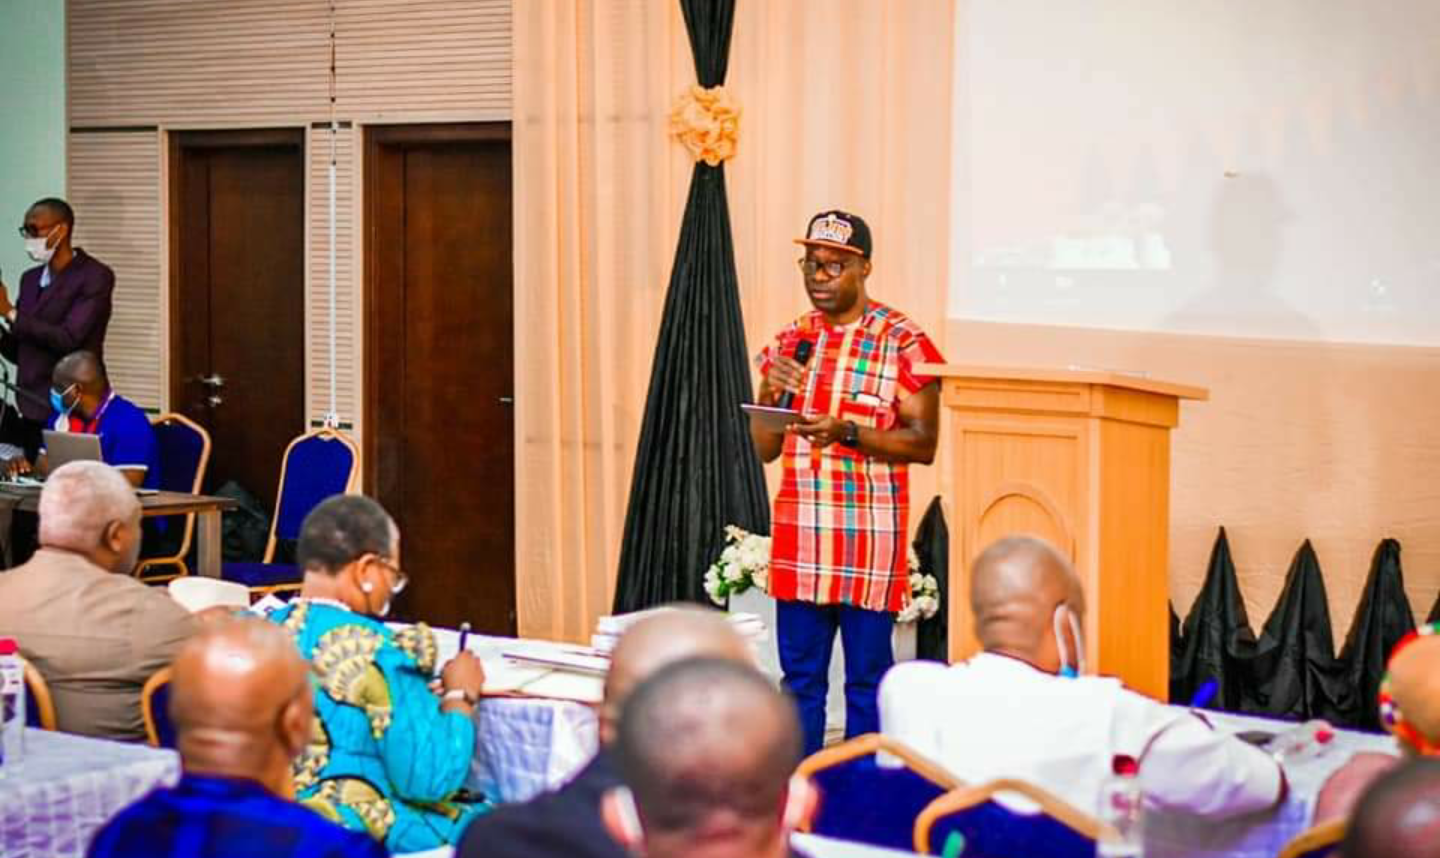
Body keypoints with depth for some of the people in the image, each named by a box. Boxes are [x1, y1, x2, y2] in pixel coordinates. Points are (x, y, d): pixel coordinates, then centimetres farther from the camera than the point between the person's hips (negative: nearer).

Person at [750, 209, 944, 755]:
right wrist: (772, 395, -6)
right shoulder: (790, 341, 12)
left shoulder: (902, 341, -4)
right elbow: (764, 449, 14)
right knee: (800, 678, 9)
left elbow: (923, 443, -8)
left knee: (867, 679, 2)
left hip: (870, 537, -5)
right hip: (798, 535, 5)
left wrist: (847, 432, -20)